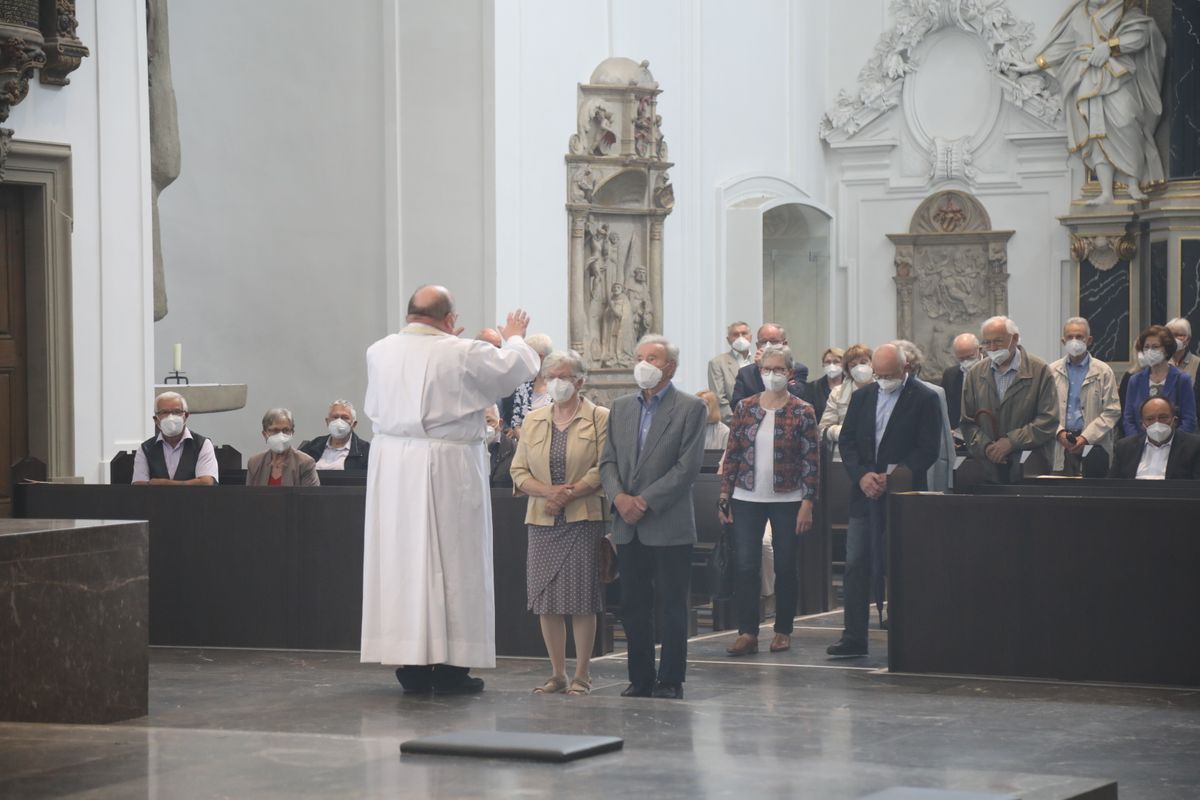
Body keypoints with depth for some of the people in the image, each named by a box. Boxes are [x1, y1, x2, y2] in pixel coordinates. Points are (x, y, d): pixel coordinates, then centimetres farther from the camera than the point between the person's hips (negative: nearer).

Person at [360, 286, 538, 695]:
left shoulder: (378, 352, 2)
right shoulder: (463, 354, -11)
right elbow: (513, 368, 4)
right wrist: (514, 338, 27)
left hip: (391, 467, 4)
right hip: (447, 467, -4)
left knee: (400, 559, 8)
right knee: (449, 559, 2)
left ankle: (409, 664, 10)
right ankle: (448, 665, 2)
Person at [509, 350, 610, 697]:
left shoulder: (599, 418, 1)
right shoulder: (533, 420, 14)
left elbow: (603, 469, -7)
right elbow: (519, 470, 8)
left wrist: (568, 495, -15)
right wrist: (548, 492, -9)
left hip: (583, 518, -4)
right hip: (542, 521, 4)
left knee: (582, 600, -3)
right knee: (546, 601, 3)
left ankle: (582, 674, 3)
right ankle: (557, 673, 11)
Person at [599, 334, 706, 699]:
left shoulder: (691, 408, -3)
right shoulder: (621, 408, 14)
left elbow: (688, 466, -10)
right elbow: (608, 460, 9)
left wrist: (646, 501, -15)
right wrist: (619, 497, -10)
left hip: (669, 525, -5)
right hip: (628, 526, 5)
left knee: (672, 607, 0)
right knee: (633, 605, 7)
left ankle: (671, 679, 6)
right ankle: (640, 677, 14)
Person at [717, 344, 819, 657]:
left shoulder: (802, 412, -1)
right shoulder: (745, 408, 5)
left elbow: (811, 461, -2)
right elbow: (732, 455, 8)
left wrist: (808, 503, -9)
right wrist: (724, 496, 2)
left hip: (787, 500, -2)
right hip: (747, 499, 2)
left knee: (785, 567, 5)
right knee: (745, 566, -5)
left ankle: (783, 631, 17)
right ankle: (747, 632, -2)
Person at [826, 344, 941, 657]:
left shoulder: (924, 399, -3)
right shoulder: (861, 397, 12)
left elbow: (927, 449, -8)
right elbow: (846, 440, 9)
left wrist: (891, 478, -14)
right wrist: (862, 475, -7)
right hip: (864, 493, 4)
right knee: (857, 564, 1)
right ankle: (854, 637, 4)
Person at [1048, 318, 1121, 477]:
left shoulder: (1103, 372, 5)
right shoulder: (1053, 371, 12)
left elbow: (1112, 412, -1)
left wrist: (1086, 437, -10)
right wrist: (1059, 432, -9)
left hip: (1093, 445, -2)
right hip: (1060, 450, 2)